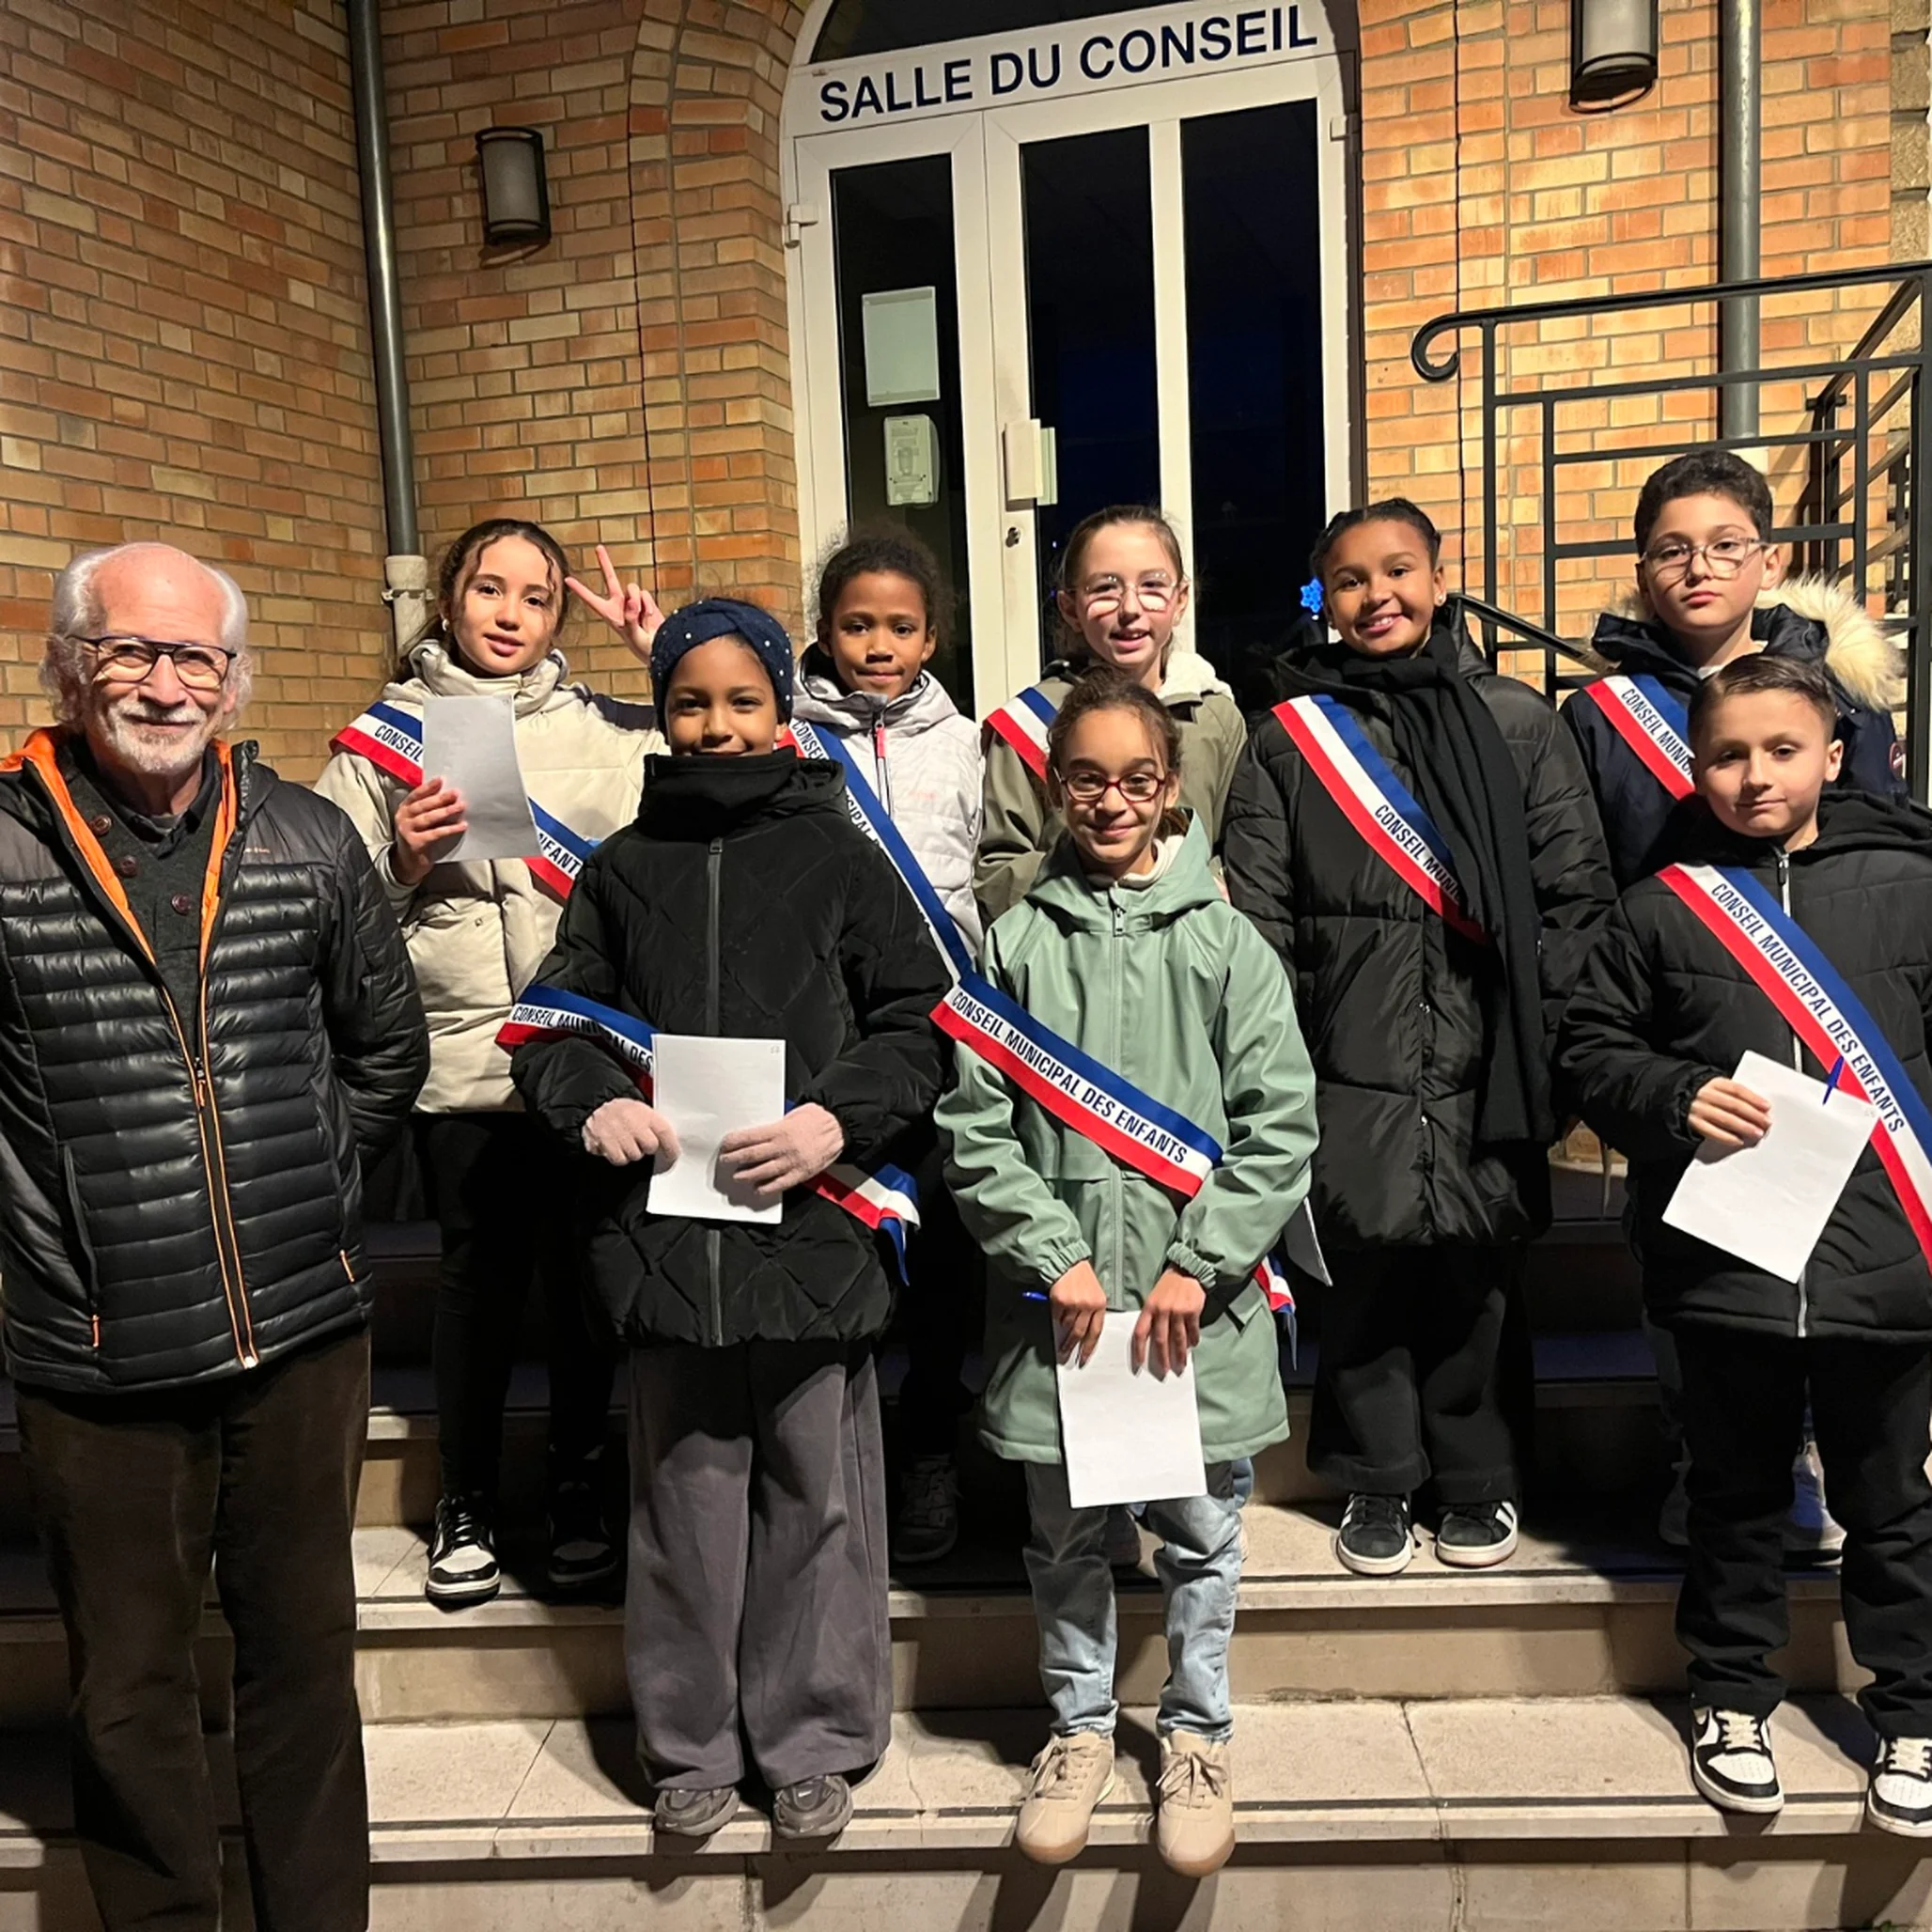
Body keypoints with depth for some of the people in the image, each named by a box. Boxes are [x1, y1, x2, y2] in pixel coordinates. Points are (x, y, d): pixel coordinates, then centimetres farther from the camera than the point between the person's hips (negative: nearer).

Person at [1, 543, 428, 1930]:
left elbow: (388, 1046, 12)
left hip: (306, 1334, 2)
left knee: (307, 1655, 17)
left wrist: (312, 1185, 8)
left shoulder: (310, 840, 1)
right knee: (130, 1689, 15)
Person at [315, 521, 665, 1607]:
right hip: (461, 1057, 0)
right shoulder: (385, 734, 7)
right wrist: (405, 862, -12)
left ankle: (579, 1493, 28)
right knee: (482, 1274, 8)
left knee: (583, 1272, 9)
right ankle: (467, 1507, 27)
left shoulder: (612, 729, 8)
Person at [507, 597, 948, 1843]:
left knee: (816, 1495, 8)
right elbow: (553, 1021, 15)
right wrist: (592, 1103, -5)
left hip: (814, 1225, -1)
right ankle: (692, 1742, 30)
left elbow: (918, 1027, 2)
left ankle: (814, 1740, 27)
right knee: (686, 1495, 12)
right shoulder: (622, 871, 11)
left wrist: (840, 1121, -14)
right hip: (666, 1233, 2)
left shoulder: (840, 858, 4)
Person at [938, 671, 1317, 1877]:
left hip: (1199, 1307, 0)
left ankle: (1198, 1732, 35)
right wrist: (1056, 1257, -9)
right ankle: (1082, 1724, 36)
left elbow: (1281, 1124, -4)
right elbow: (974, 1124, -2)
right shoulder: (1016, 942, 0)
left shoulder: (1225, 941, -1)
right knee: (1066, 1533, 15)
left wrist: (1197, 1266, -10)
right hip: (1058, 1308, 1)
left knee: (1200, 1531, 13)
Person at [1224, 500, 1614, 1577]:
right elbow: (1257, 913, 3)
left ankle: (1477, 1481, 28)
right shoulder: (1291, 736, 7)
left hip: (1488, 1068, 0)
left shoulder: (1518, 722, 7)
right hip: (1352, 1075, 0)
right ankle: (1378, 1483, 24)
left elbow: (1576, 893, 5)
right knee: (1365, 1273, 5)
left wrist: (1544, 1036, -2)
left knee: (1478, 1276, 7)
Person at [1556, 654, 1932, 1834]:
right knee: (1740, 1497, 16)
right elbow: (1592, 1045, 4)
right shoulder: (1663, 908, 1)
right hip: (1725, 1261, 0)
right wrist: (1676, 1102, -13)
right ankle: (1733, 1699, 35)